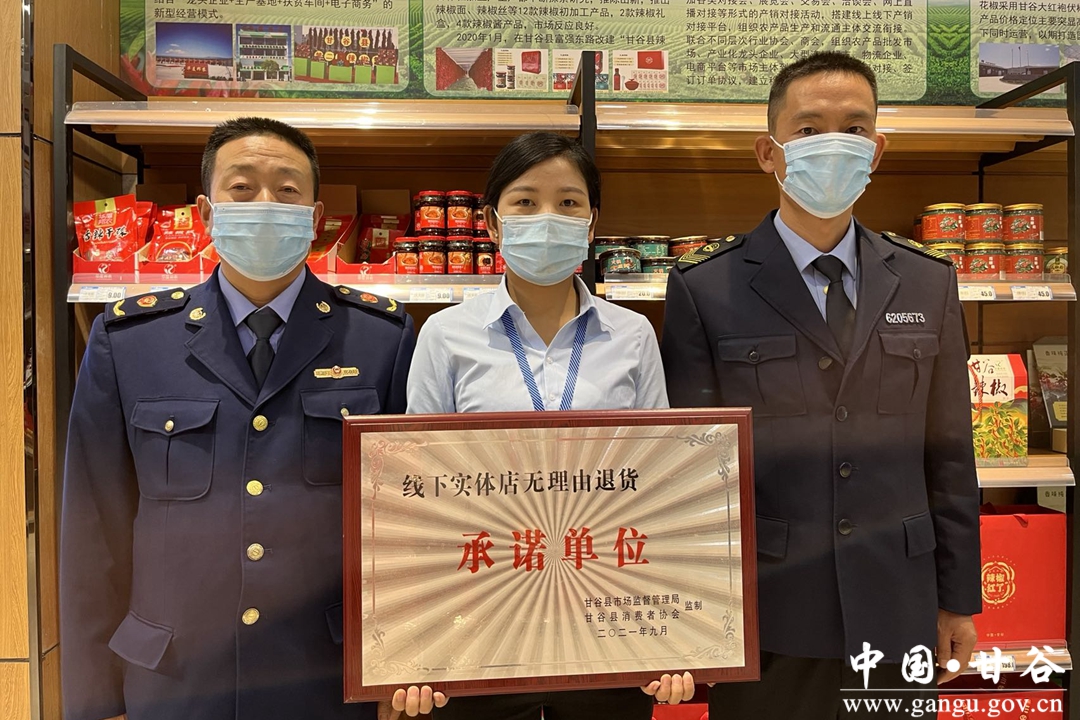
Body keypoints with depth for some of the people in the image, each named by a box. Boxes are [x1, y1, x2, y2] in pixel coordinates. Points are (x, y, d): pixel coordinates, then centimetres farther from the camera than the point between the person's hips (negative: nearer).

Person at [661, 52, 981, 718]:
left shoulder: (929, 282, 4)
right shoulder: (704, 289, -7)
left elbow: (948, 456, 6)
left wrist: (957, 600, 8)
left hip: (898, 615, 3)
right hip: (769, 618, -2)